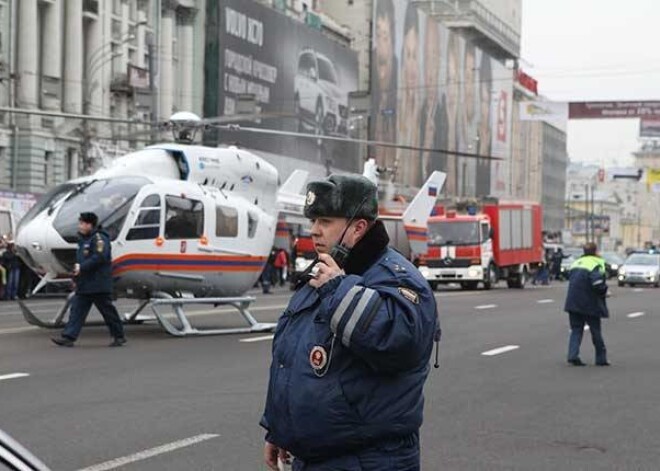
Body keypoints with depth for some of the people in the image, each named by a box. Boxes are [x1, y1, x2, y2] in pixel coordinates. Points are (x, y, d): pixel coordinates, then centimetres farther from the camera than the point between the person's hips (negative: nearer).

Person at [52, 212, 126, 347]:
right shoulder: (84, 240, 18)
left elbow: (99, 258, -24)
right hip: (84, 285, 9)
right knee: (77, 309, 1)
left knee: (108, 311, 1)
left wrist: (81, 267, -22)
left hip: (99, 284, -9)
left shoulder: (99, 238, -12)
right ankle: (68, 337, -2)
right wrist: (76, 275, 12)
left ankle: (119, 336, 12)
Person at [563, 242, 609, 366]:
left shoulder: (576, 263, 13)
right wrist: (604, 291, -3)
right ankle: (601, 358, 17)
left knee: (576, 329, 10)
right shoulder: (597, 264, -10)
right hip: (589, 304, -5)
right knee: (595, 330, 8)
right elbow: (597, 283, -23)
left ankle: (573, 355, -5)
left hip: (573, 302, 5)